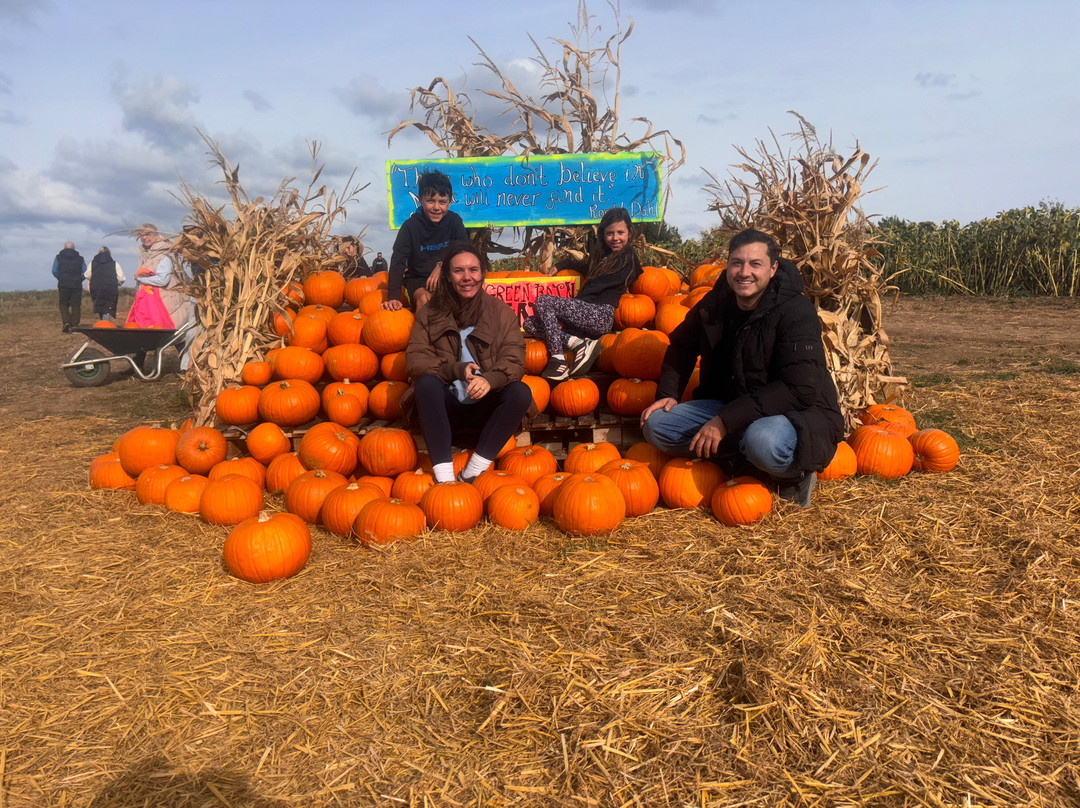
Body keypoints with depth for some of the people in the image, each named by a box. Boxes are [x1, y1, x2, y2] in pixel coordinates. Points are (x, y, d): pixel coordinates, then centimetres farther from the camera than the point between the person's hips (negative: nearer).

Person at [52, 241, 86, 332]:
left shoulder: (58, 257, 7)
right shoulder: (80, 258, 8)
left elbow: (54, 271, -1)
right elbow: (85, 273, 2)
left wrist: (61, 279, 16)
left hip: (63, 285, 0)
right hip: (77, 285, 0)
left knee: (63, 304, 8)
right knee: (76, 305, 4)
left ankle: (65, 322, -12)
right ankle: (74, 325, 2)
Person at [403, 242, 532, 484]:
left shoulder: (501, 311, 4)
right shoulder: (430, 313, 5)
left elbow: (514, 361, -6)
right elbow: (415, 359, -5)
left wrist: (490, 378, -29)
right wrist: (456, 369, -21)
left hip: (486, 406, 0)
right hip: (446, 408, 0)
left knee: (521, 392, -28)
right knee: (426, 383, -30)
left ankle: (472, 473, -31)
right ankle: (444, 476, -38)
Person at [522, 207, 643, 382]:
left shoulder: (628, 258, -1)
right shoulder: (604, 254, 25)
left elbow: (597, 287, -7)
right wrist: (560, 266, 28)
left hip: (601, 314, -9)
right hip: (588, 312, 9)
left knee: (543, 301, -22)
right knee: (530, 323, -5)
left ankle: (558, 360, -28)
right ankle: (579, 343, -20)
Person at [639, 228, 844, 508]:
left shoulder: (797, 311, -19)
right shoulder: (717, 303, 0)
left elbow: (799, 390, -27)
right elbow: (682, 345, 19)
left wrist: (727, 421, -30)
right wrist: (668, 394, 3)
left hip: (800, 414, -6)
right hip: (731, 407, 7)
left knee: (763, 440, -41)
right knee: (656, 425, -10)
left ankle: (794, 475, -4)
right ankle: (753, 466, -8)